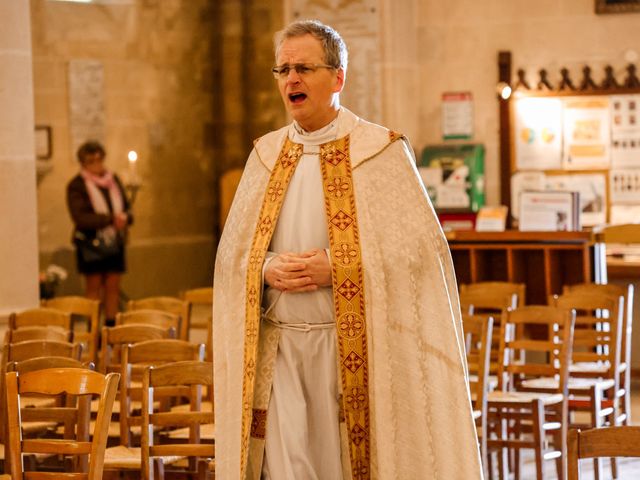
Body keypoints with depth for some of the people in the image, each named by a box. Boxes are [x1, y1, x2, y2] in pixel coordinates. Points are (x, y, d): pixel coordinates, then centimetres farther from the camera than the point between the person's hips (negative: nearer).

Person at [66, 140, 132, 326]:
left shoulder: (113, 180, 11)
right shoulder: (77, 185, -6)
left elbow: (126, 208, 14)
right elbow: (80, 217, -17)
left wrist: (125, 218, -11)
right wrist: (111, 219, -23)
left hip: (114, 241, 4)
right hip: (91, 243, -4)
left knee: (113, 286, 5)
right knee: (93, 288, 0)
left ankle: (111, 325, 12)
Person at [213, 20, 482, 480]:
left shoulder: (381, 150, -3)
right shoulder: (267, 155, 11)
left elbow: (419, 245, -8)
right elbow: (232, 251, 13)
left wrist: (337, 268, -16)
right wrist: (269, 269, -8)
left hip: (355, 345, -3)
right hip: (277, 346, 4)